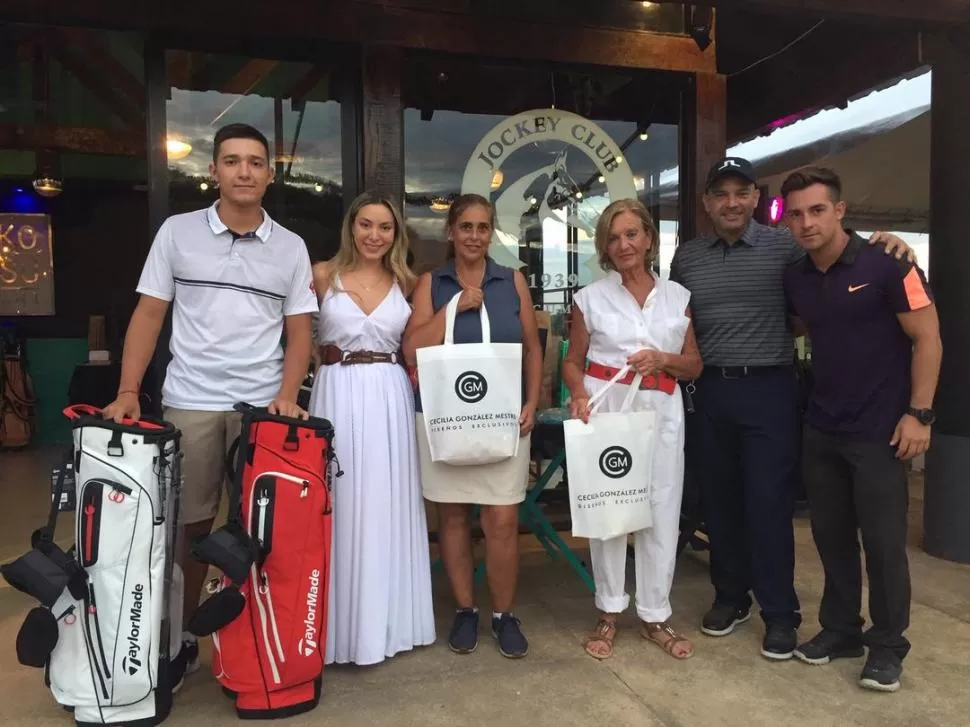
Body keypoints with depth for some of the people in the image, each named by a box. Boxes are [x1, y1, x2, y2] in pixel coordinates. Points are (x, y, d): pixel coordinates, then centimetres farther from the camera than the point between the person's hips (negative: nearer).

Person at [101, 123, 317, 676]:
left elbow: (299, 331, 6)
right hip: (190, 403, 0)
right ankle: (183, 635, 23)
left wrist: (286, 397, -8)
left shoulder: (291, 247, 6)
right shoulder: (177, 232, 4)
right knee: (190, 523, 7)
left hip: (263, 406, 1)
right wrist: (128, 391, -5)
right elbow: (149, 315, 5)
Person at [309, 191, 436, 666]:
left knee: (388, 507, 7)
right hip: (337, 397, -2)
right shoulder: (322, 275, 3)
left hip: (390, 399, 2)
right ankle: (343, 624, 15)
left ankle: (387, 618, 21)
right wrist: (330, 365, -3)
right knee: (341, 507, 2)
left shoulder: (406, 283, 9)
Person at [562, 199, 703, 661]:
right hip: (605, 406, -1)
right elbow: (573, 361, 7)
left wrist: (663, 359, -10)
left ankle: (655, 616, 19)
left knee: (661, 512, 5)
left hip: (661, 410, 2)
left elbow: (695, 365, 10)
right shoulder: (590, 297, 3)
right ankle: (609, 612, 20)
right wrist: (578, 394, -13)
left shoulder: (677, 296, 8)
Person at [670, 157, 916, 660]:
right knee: (718, 500, 12)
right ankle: (730, 596, 29)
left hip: (768, 389, -3)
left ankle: (780, 612, 16)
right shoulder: (686, 257, 8)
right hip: (707, 392, 4)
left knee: (769, 502, 0)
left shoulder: (785, 246, -3)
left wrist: (881, 242, -19)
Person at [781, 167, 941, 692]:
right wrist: (817, 398, 10)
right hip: (820, 429, 5)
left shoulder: (886, 266, -12)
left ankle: (887, 645, 20)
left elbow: (927, 340, -10)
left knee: (883, 541, 3)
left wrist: (918, 413, -15)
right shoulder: (795, 279, 4)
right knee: (831, 535, 13)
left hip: (879, 430, -5)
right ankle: (840, 628, 29)